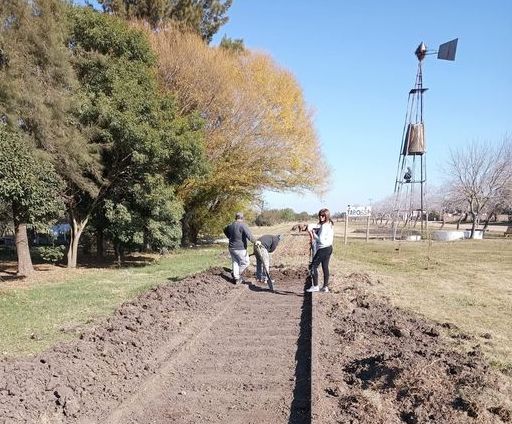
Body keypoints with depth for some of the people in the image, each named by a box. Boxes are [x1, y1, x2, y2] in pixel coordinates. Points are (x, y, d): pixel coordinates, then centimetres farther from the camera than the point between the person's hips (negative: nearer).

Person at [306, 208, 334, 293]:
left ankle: (315, 286, 1)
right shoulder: (330, 225, 10)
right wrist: (314, 231, -1)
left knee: (314, 266, 0)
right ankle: (325, 287, 16)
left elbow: (321, 240, -23)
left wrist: (313, 234, -10)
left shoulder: (324, 226, -20)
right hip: (329, 248, 9)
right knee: (325, 267, 13)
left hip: (323, 249, -9)